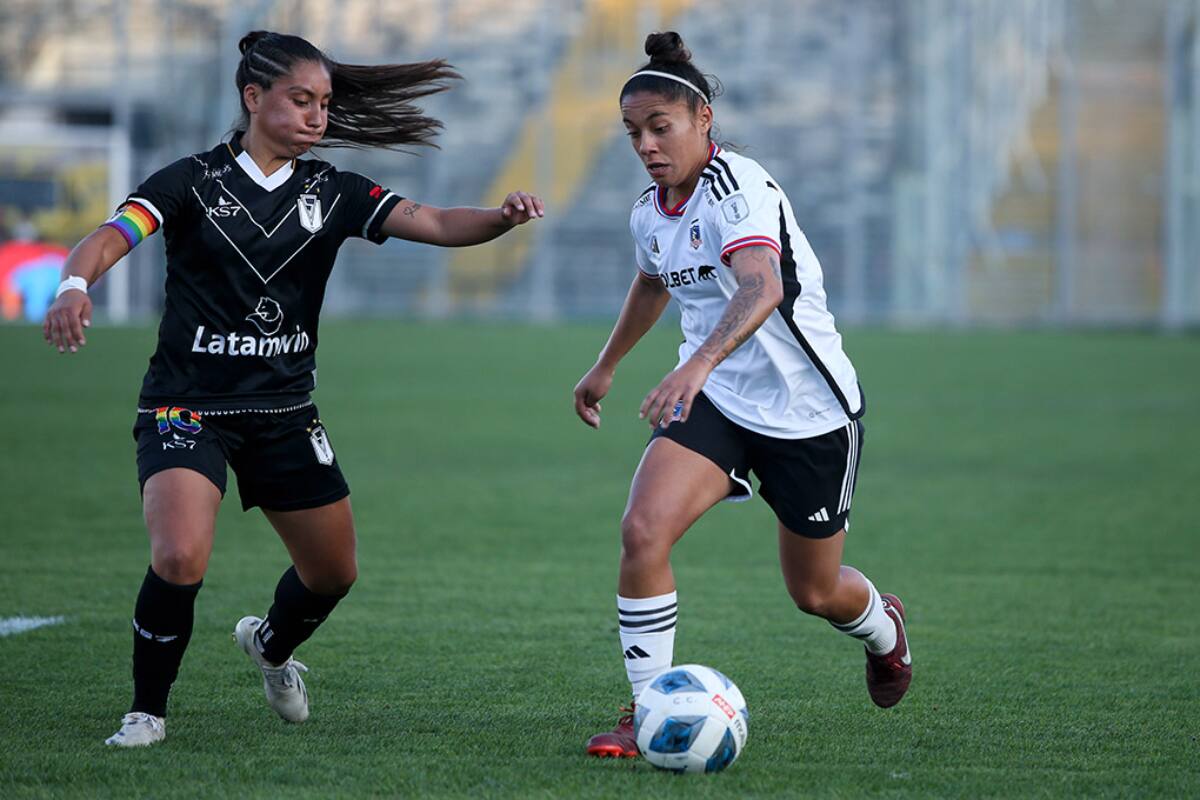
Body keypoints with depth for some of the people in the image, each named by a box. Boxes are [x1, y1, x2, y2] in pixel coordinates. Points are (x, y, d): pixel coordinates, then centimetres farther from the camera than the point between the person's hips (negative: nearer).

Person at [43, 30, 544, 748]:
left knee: (333, 574, 13)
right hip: (189, 408, -5)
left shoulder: (331, 193, 3)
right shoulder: (194, 182, -7)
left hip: (285, 412, 5)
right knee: (181, 558, -27)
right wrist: (75, 285, -42)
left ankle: (271, 645, 48)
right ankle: (148, 710, -3)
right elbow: (107, 240, -20)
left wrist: (505, 217, -26)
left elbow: (434, 224, -6)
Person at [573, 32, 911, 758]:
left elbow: (761, 289, -42)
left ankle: (885, 630, 48)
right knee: (644, 529, -22)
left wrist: (698, 364, -57)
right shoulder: (650, 213, 2)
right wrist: (606, 367, 38)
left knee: (815, 591, 11)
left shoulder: (739, 188, -23)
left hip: (809, 411, -5)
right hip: (714, 399, 5)